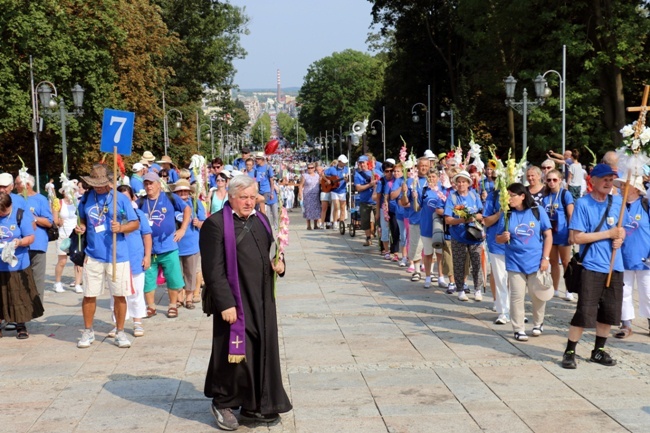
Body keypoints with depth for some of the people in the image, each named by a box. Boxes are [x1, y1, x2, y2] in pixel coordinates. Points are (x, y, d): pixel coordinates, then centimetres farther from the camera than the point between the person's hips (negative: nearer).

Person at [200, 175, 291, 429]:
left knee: (263, 352, 10)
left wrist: (279, 263, 0)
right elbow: (213, 269, -15)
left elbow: (270, 252, 22)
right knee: (235, 354, 1)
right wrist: (225, 303, -19)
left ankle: (255, 407, 24)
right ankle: (223, 404, 22)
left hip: (262, 301, 7)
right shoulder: (216, 224, -10)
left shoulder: (261, 220, 11)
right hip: (234, 303, -7)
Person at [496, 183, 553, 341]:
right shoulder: (507, 215, -1)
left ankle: (538, 324, 31)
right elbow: (498, 239, 5)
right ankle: (519, 329, 9)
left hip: (536, 262, 0)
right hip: (515, 263, 1)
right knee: (517, 297, 0)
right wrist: (503, 237, -19)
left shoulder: (538, 212, -4)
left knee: (538, 295, 9)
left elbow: (548, 236, 0)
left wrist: (545, 258, -6)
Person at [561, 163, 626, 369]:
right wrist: (609, 233, -15)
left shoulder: (617, 202, 7)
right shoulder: (583, 204, -8)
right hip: (592, 266, -5)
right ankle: (569, 352, 5)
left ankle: (598, 351, 25)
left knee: (609, 311, 11)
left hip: (615, 266, 6)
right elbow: (577, 237, -13)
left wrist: (620, 238, -5)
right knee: (585, 312, -7)